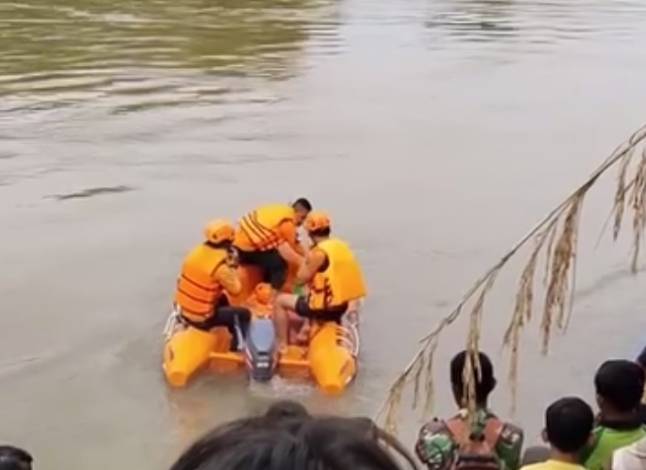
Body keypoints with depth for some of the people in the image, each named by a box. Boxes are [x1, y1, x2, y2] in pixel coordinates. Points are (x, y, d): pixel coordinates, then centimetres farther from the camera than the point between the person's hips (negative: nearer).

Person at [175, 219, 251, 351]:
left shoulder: (197, 251, -4)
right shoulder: (220, 266, -25)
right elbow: (235, 289, -13)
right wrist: (232, 267, -3)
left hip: (183, 310, 8)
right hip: (200, 318, -8)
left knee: (222, 299, 32)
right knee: (244, 314, 5)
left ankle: (233, 337, 43)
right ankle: (237, 347, 20)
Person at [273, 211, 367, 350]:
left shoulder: (319, 252, -20)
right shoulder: (342, 245, 4)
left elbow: (301, 278, -13)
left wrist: (307, 257, -5)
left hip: (325, 306, -8)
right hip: (343, 303, 8)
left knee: (280, 301, 8)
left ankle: (282, 346, 10)